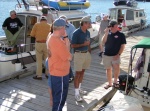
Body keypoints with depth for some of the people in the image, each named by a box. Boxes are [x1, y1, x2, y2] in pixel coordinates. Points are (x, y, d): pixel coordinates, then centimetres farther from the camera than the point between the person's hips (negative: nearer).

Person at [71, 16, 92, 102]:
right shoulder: (76, 33, -13)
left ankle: (79, 88, 31)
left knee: (82, 72, 15)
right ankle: (77, 93, 1)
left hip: (86, 53, 7)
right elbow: (73, 45, -14)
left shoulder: (88, 32, 7)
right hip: (79, 54, -7)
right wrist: (83, 44, -20)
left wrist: (89, 53, 16)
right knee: (78, 73, -4)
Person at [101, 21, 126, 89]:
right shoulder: (107, 34, 9)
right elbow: (103, 43, -2)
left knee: (116, 68, -21)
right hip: (106, 55, 4)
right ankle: (109, 83, 25)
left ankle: (115, 82, -1)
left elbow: (122, 46, -3)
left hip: (115, 56, -3)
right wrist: (106, 34, -11)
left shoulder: (121, 35, -1)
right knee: (108, 69, 11)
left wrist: (118, 54, -13)